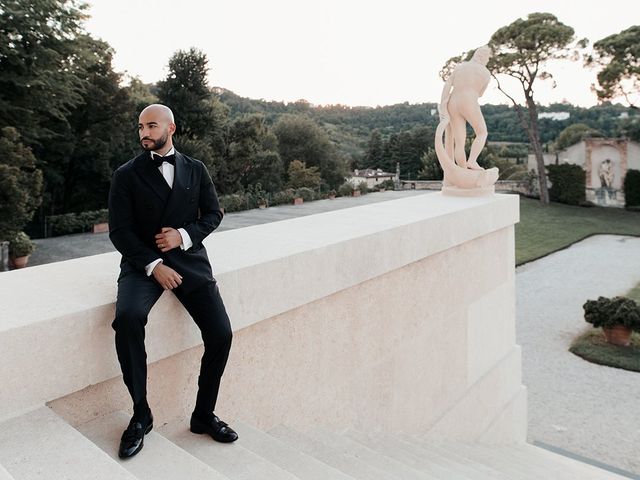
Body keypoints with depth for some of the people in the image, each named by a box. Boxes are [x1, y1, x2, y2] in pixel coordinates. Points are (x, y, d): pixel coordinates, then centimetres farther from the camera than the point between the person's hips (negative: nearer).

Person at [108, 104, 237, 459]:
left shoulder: (195, 170, 11)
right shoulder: (126, 175, 3)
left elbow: (213, 213, 11)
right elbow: (119, 231, -2)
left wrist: (184, 235, -9)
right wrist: (153, 265, -15)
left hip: (188, 258, 2)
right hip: (143, 262, -2)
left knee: (220, 334, -13)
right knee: (127, 318, -32)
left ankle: (204, 414, 10)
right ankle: (140, 414, -11)